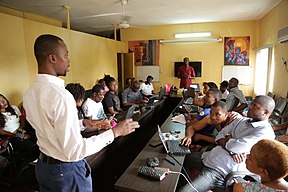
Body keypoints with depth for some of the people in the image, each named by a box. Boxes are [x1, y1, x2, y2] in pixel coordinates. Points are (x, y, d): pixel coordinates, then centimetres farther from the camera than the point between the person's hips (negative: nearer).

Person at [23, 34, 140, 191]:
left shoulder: (30, 93, -2)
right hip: (67, 170, -7)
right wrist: (114, 132, -24)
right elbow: (74, 151, -29)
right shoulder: (61, 96, -29)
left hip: (43, 165, 8)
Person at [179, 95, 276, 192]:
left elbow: (236, 146, -27)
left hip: (220, 170, -8)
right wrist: (231, 151, -15)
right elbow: (219, 137, 4)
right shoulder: (241, 120, 8)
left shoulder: (265, 132, -16)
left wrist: (227, 138, -4)